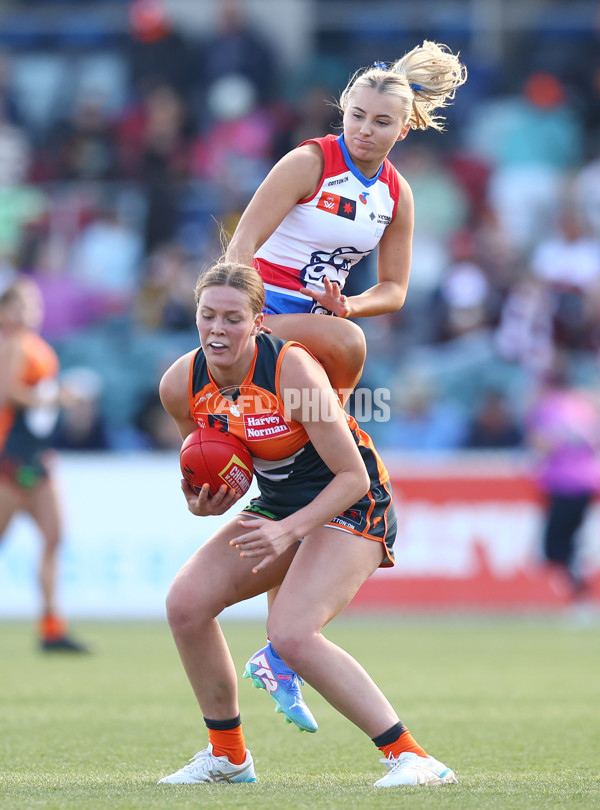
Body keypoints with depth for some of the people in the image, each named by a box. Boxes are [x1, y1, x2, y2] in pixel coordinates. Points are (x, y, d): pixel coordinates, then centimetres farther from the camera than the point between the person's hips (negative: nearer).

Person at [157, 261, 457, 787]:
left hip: (353, 506, -7)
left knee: (292, 633, -26)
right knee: (186, 603, -8)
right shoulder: (182, 384, -9)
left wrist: (288, 529, -32)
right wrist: (201, 502, -13)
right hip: (279, 504, 7)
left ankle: (411, 758, -21)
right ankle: (228, 755, 10)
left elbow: (354, 476, -23)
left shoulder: (293, 370, -28)